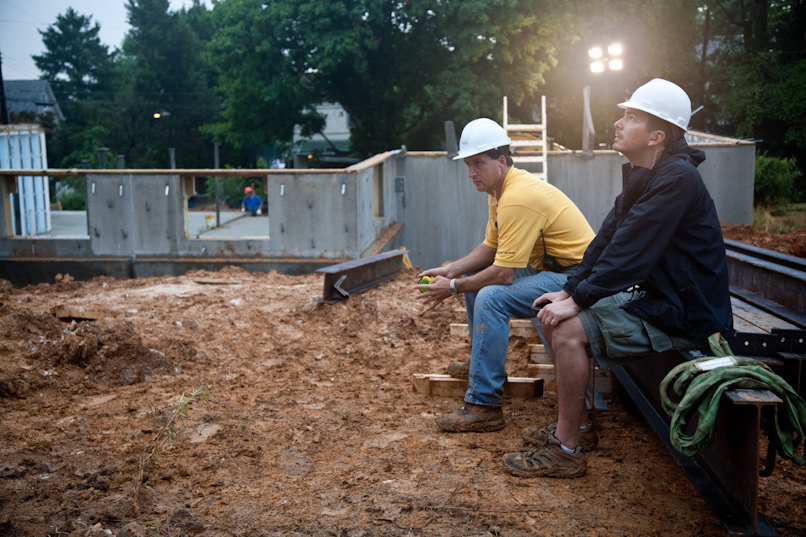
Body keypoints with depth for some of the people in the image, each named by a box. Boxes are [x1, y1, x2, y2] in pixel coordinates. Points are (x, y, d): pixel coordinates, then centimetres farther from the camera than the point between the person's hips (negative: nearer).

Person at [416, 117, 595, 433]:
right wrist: (451, 270, 1)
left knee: (491, 296, -29)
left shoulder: (518, 198, -25)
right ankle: (483, 362, 30)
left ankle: (484, 407, -23)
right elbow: (489, 249, 15)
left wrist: (452, 287, -15)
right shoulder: (500, 188, 8)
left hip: (575, 276, -11)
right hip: (547, 268, 11)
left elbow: (503, 274, -26)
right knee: (473, 276, 17)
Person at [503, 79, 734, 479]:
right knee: (553, 317, 7)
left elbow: (630, 253, -26)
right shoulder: (642, 176, 10)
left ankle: (566, 450, -10)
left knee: (569, 330, -22)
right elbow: (607, 239, 11)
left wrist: (577, 301, -21)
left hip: (686, 315, -10)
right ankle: (571, 421, 17)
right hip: (653, 296, 10)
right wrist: (568, 291, 4)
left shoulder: (676, 179, -21)